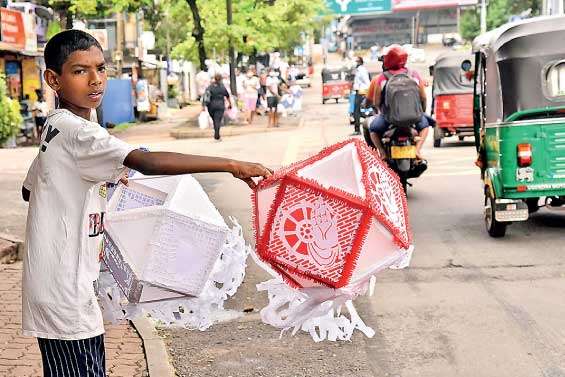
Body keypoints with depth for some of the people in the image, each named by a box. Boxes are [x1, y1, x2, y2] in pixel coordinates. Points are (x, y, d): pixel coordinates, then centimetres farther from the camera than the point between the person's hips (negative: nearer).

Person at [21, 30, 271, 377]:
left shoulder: (56, 128, 13)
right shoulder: (78, 132, -19)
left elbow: (29, 189, 26)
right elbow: (147, 162, -34)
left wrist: (100, 179, 19)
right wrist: (231, 165, -36)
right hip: (64, 293, -10)